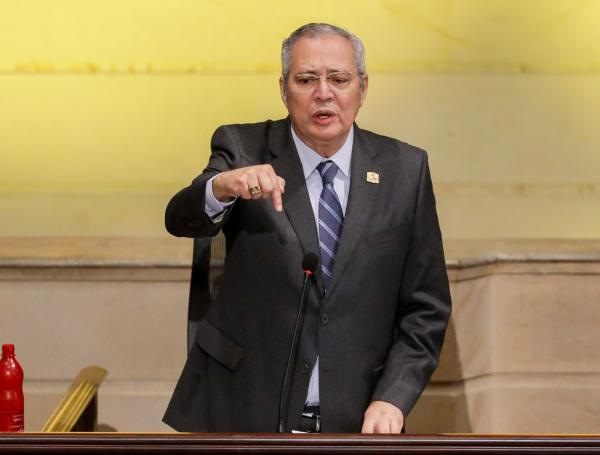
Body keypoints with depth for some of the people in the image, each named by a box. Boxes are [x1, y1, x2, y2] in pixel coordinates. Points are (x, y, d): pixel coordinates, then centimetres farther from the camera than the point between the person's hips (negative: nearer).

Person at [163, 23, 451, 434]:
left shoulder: (405, 169, 0)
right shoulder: (244, 149, -3)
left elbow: (425, 306, 1)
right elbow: (181, 219, -21)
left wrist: (392, 399, -11)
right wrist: (221, 187, -42)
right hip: (244, 411, -1)